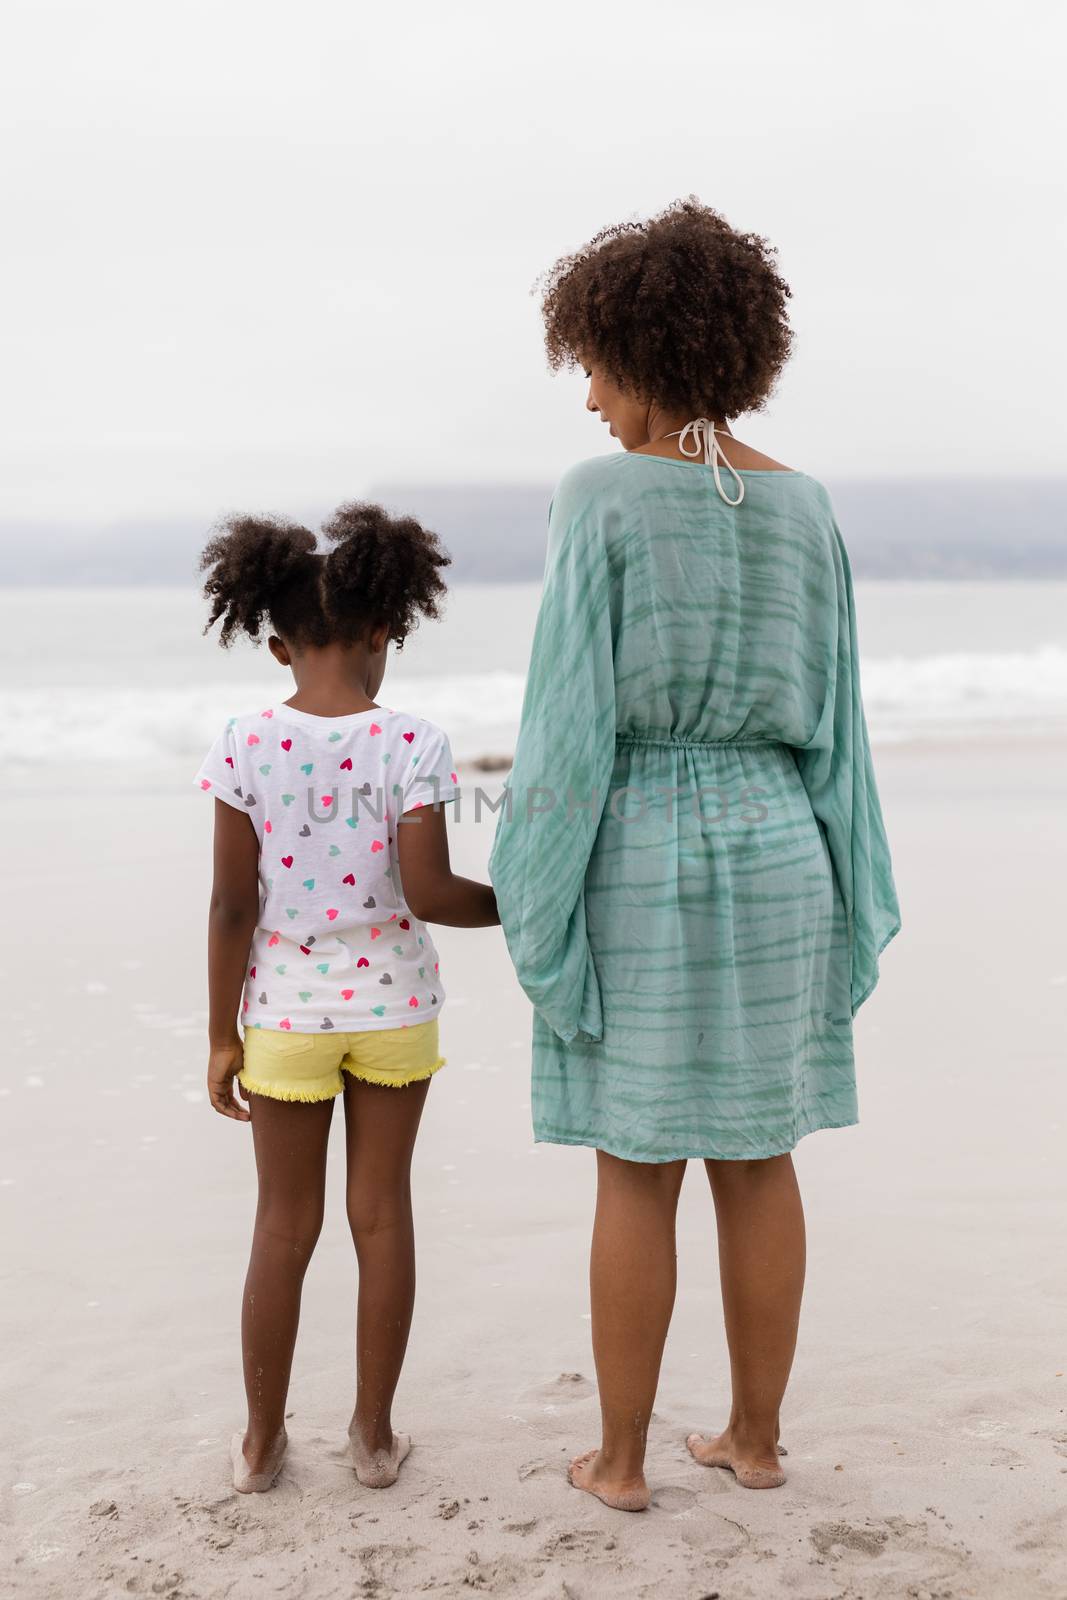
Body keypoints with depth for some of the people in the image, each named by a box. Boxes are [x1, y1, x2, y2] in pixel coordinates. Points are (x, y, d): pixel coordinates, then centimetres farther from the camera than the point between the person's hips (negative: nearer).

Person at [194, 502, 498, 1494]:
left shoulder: (246, 746, -10)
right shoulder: (410, 745, -12)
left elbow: (232, 906, -7)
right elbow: (427, 894, -17)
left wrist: (222, 1035, 1)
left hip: (286, 1009, 1)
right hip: (392, 1004, 0)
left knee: (285, 1226, 12)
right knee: (383, 1213, 12)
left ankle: (261, 1441, 23)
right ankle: (374, 1433, 23)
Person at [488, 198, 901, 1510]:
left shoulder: (599, 502, -13)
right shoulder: (804, 508, 2)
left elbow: (570, 718, -15)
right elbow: (829, 721, 4)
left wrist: (535, 899, -7)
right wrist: (848, 903, 11)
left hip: (641, 870, -4)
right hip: (769, 858, 4)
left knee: (637, 1177, 6)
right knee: (757, 1161, 14)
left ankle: (620, 1456, 18)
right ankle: (756, 1437, 23)